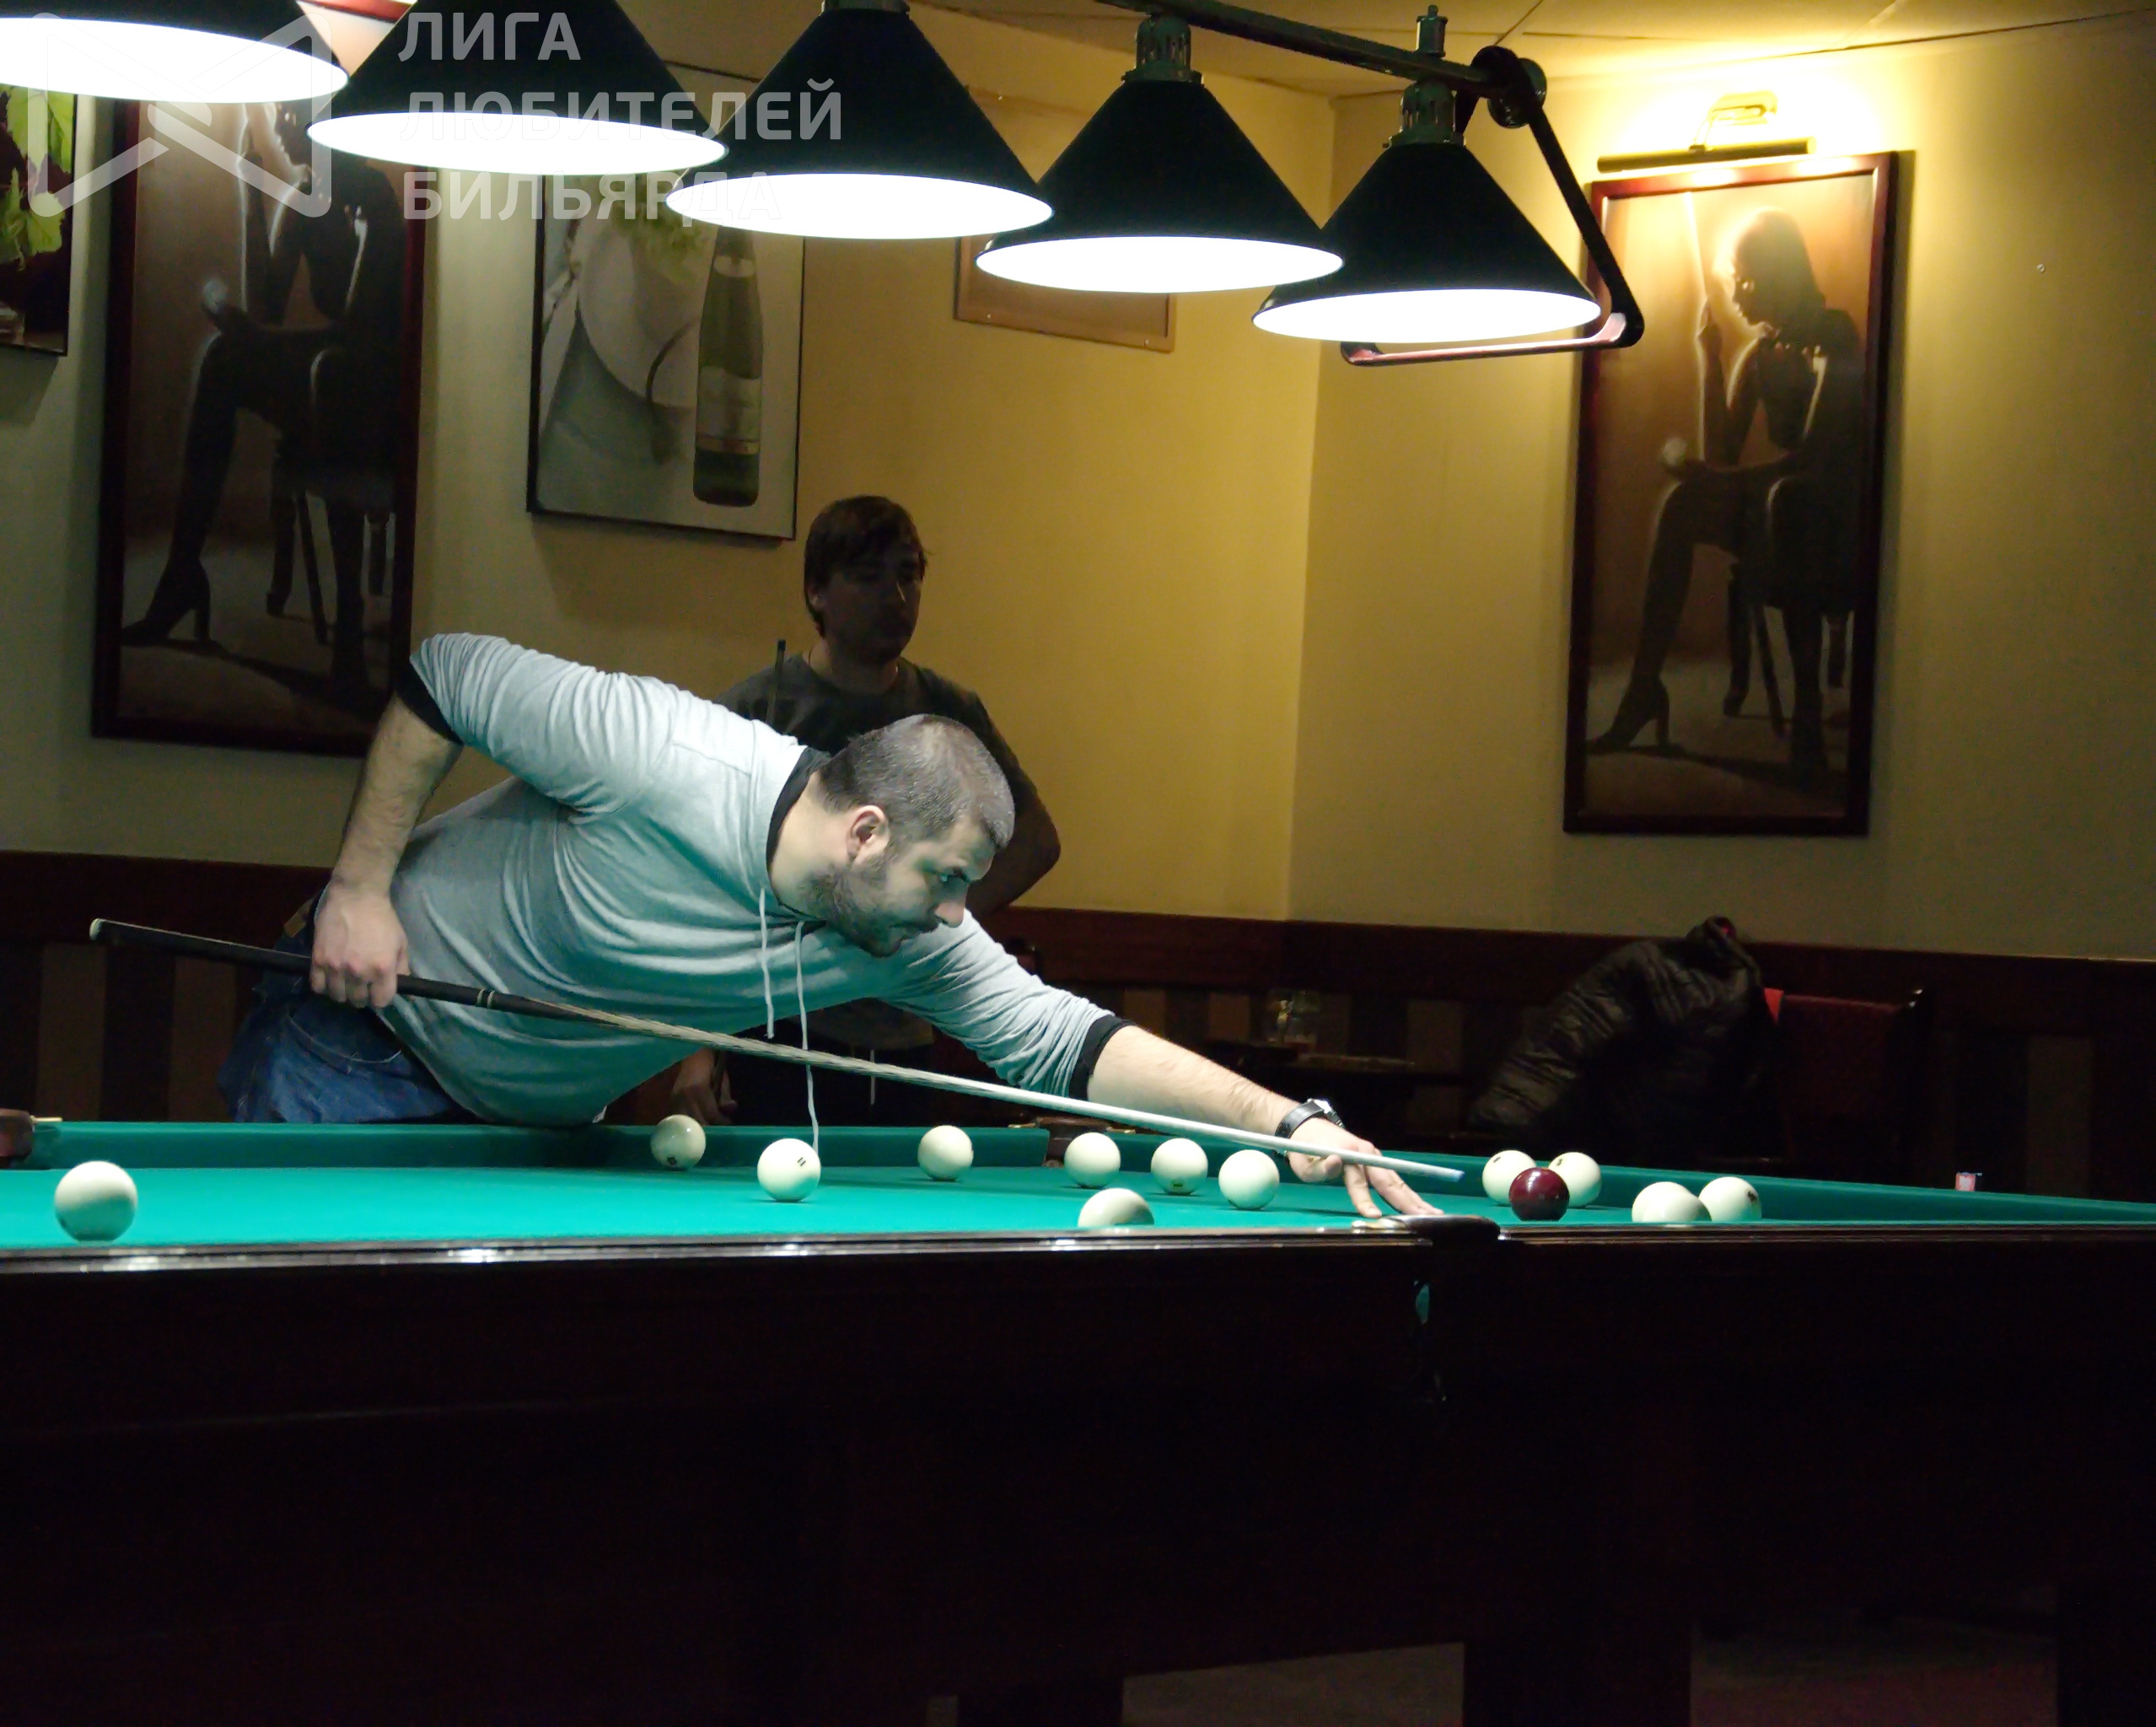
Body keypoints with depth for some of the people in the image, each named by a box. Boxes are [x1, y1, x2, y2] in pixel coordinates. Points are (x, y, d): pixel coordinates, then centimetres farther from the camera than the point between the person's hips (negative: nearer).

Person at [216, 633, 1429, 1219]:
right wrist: (361, 886, -24)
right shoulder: (663, 754, -33)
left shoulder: (907, 944, -15)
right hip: (366, 1032, -5)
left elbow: (1058, 1037, -16)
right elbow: (446, 675, -23)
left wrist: (1286, 1121, -26)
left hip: (530, 1119, 5)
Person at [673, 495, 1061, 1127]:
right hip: (781, 1038, -3)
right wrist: (697, 1048, -10)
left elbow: (1035, 839, 17)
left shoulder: (952, 713, 8)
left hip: (904, 1043, 4)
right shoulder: (752, 713, -3)